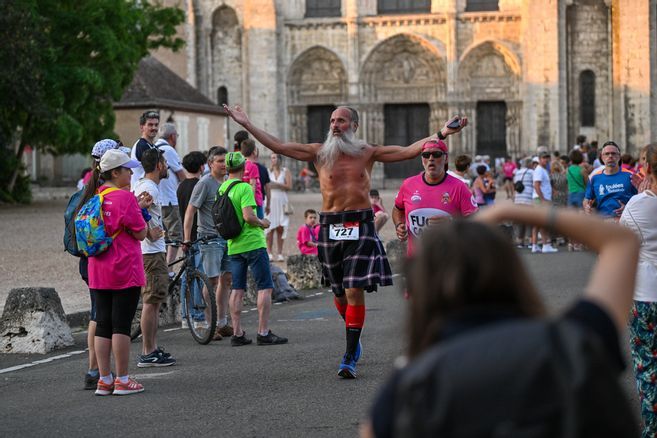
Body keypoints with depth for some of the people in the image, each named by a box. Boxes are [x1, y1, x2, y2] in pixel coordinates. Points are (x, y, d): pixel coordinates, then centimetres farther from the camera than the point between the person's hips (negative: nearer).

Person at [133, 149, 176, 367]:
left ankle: (153, 348, 20)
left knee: (154, 302, 15)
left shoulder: (142, 185, 16)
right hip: (152, 253, -11)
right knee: (151, 302, -8)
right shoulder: (150, 188, -16)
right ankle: (148, 353, -5)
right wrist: (150, 234, -21)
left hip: (154, 251, 11)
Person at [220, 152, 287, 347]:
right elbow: (248, 216, -22)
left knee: (237, 289, 9)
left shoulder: (221, 189, 7)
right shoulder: (244, 188, -14)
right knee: (265, 287, -1)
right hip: (253, 243, -7)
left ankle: (237, 333, 8)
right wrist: (262, 223, -6)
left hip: (233, 246, 7)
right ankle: (263, 333, -4)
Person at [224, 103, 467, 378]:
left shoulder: (367, 153, 5)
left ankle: (350, 358, -8)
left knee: (355, 291, -10)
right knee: (339, 292, 10)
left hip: (360, 227, -2)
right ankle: (354, 337, 37)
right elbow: (277, 147, 3)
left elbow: (408, 151, 5)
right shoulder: (319, 153, 5)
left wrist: (441, 135, -3)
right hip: (330, 228, 2)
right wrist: (247, 125, -1)